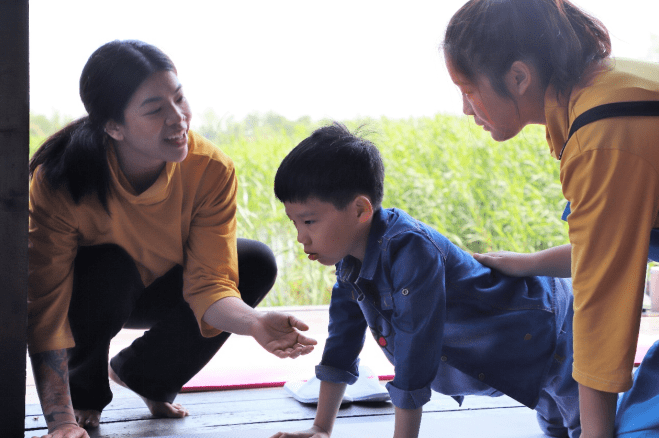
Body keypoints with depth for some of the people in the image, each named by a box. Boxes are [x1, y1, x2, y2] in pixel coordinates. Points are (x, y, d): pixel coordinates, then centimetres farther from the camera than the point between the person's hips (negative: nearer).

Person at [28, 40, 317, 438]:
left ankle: (144, 376, 2)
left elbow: (209, 283, -30)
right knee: (109, 268, -36)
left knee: (257, 263, -20)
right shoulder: (57, 180, -33)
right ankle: (84, 390, -2)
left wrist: (254, 323, -53)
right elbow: (46, 308, -33)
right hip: (93, 299, -3)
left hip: (164, 291, 3)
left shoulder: (211, 170, -27)